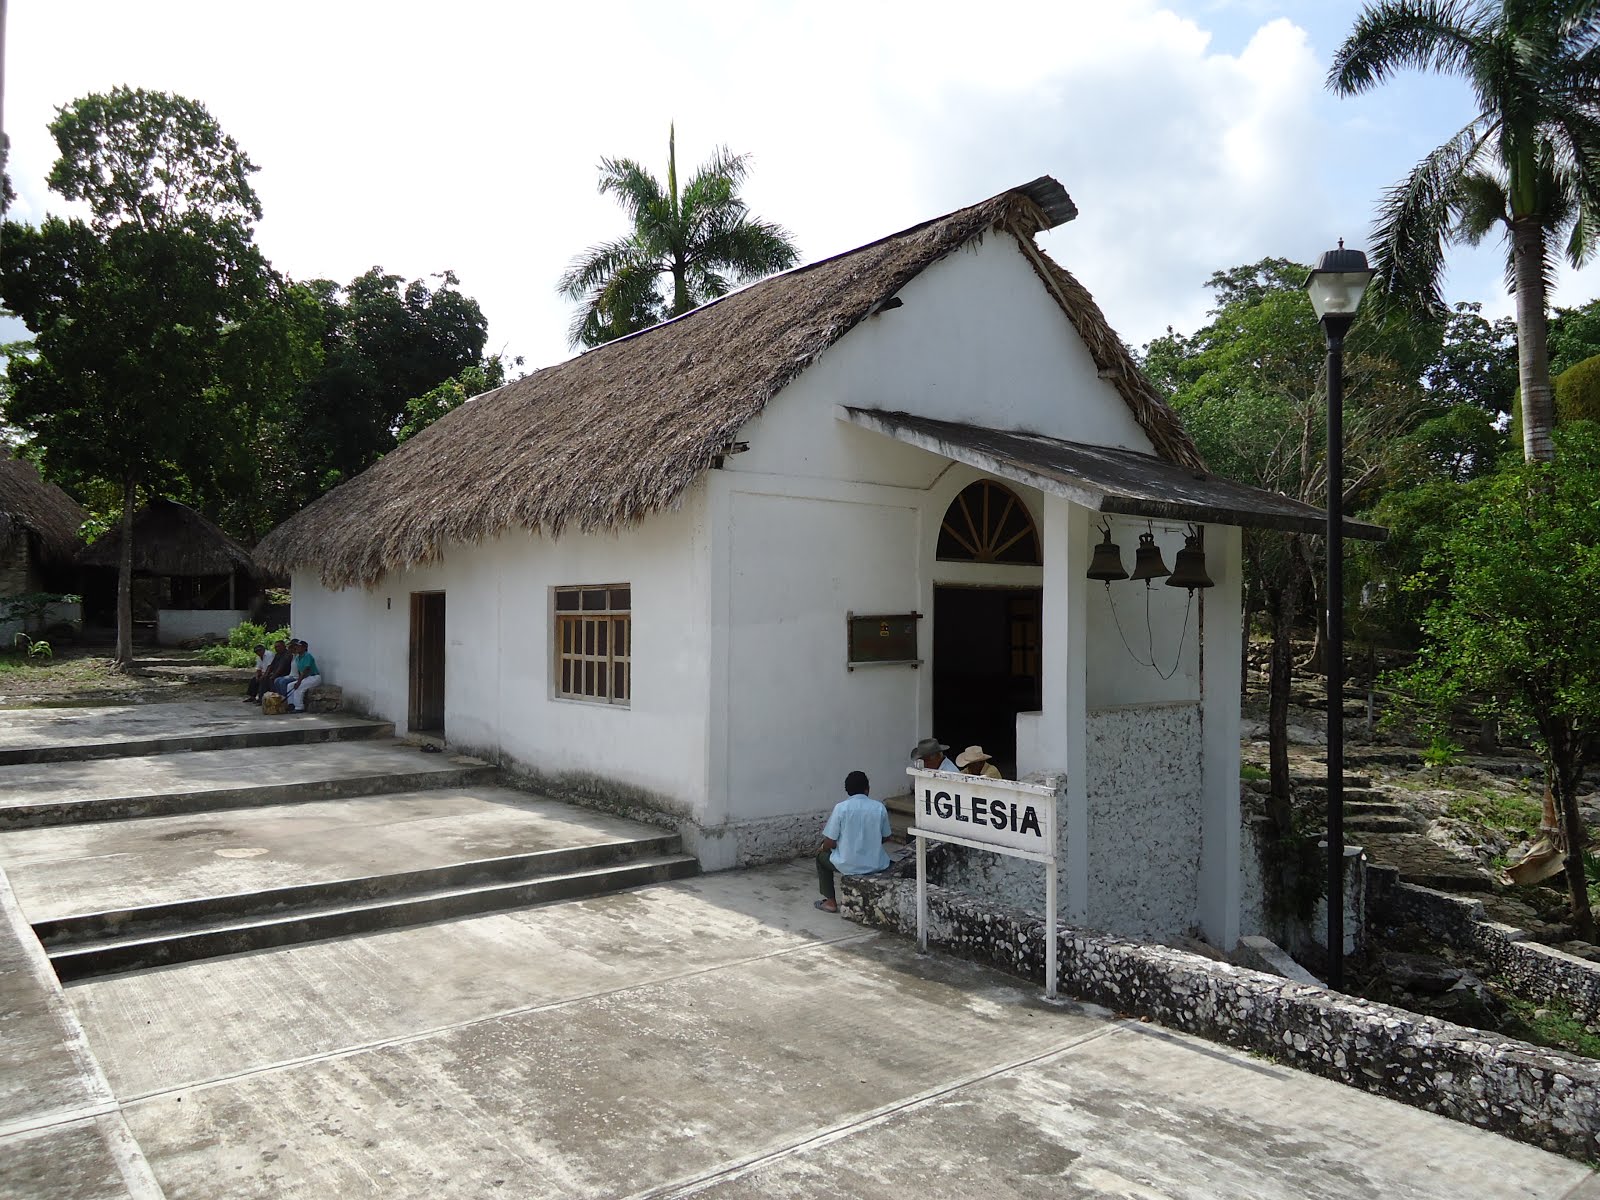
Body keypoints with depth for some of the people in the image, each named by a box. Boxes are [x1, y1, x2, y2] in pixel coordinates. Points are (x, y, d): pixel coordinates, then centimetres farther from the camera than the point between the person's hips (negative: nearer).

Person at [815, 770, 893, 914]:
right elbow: (886, 838, 7)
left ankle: (830, 902, 26)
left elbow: (829, 844, -10)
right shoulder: (879, 807, -5)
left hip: (848, 865, -3)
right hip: (875, 865, 3)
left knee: (821, 856, 27)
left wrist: (823, 847, 12)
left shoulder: (841, 808, -13)